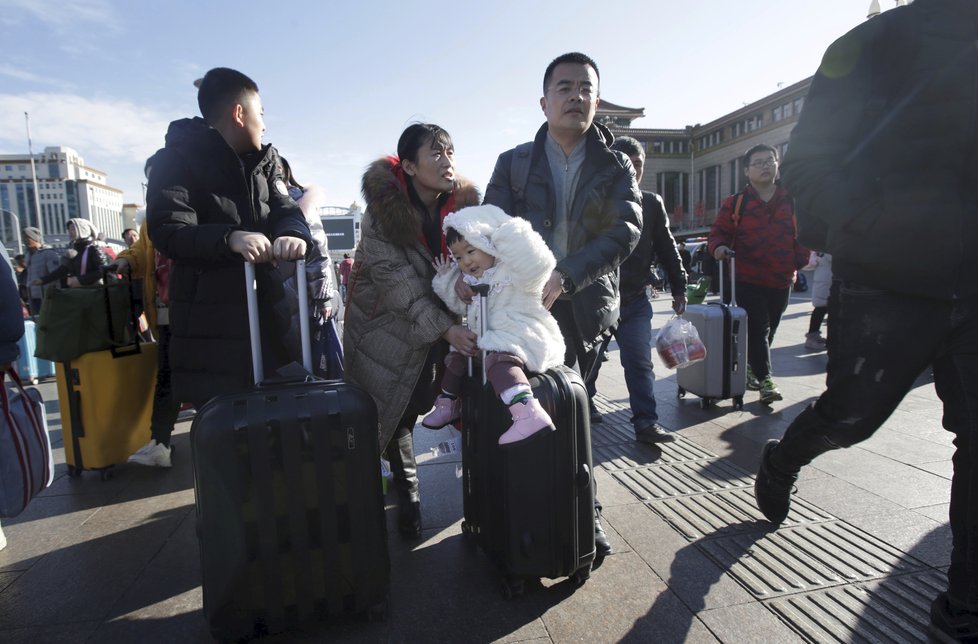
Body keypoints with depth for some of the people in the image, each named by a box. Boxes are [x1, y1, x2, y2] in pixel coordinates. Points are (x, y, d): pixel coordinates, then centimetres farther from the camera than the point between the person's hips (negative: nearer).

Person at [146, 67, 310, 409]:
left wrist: (293, 234, -24)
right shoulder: (177, 159, -4)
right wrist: (230, 238, -33)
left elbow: (286, 210, 1)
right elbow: (166, 231, -15)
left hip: (267, 310, 6)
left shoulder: (264, 161, 16)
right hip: (209, 322, -5)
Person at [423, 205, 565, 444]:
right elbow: (461, 304, 32)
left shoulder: (513, 270, -13)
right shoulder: (473, 281, 17)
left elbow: (539, 263, -34)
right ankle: (448, 405, 38)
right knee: (456, 356, 18)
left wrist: (510, 235, -31)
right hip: (489, 340, 10)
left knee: (498, 360, -37)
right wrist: (446, 277, 21)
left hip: (522, 340, -10)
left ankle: (528, 412, -56)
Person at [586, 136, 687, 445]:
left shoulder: (652, 203, 5)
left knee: (640, 361, -1)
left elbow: (667, 248, 9)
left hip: (635, 298, 2)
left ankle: (646, 422, 4)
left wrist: (678, 288, 9)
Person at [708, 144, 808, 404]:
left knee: (768, 332, 13)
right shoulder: (735, 203, 0)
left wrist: (799, 261, 1)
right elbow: (719, 232, 2)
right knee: (757, 331, -7)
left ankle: (751, 369, 31)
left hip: (781, 282, 4)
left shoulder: (791, 202, 8)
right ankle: (765, 380, 0)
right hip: (747, 280, -4)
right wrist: (718, 247, -19)